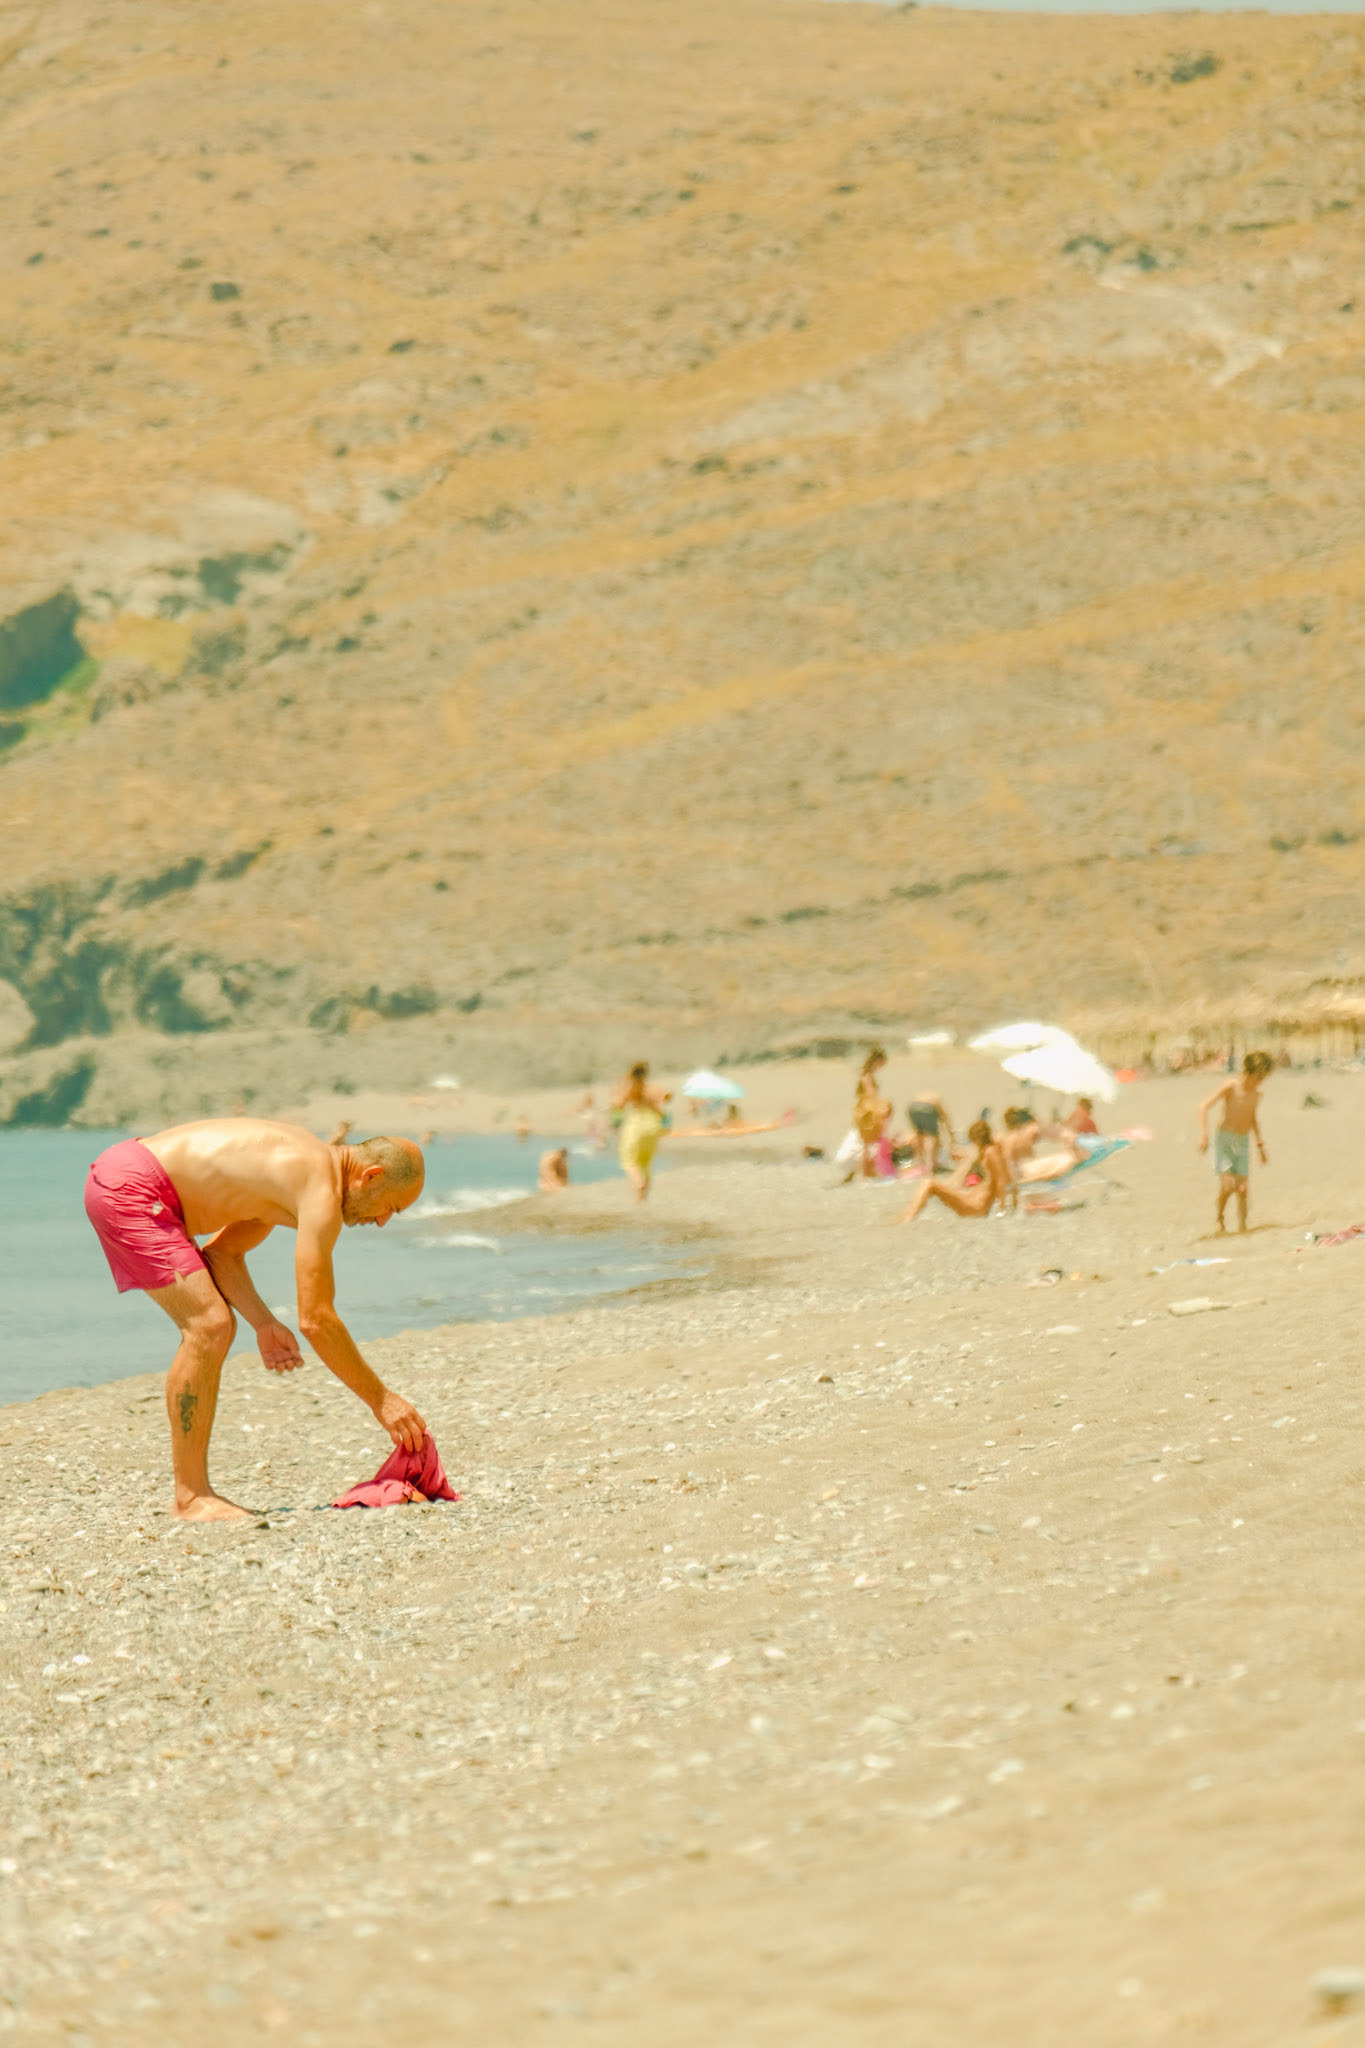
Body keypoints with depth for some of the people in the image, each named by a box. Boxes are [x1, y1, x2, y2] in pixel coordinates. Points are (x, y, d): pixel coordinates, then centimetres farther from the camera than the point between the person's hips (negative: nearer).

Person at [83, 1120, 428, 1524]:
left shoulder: (300, 1168, 15)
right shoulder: (322, 1191, -15)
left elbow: (223, 1251, 19)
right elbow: (316, 1319, -18)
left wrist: (263, 1322, 6)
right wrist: (379, 1399, -11)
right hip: (129, 1188, -11)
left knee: (213, 1327, 13)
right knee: (208, 1325, -16)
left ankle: (196, 1491, 13)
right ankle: (189, 1498, -13)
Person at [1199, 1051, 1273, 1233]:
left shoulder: (1257, 1094, 7)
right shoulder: (1231, 1087, -11)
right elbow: (1204, 1106, -16)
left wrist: (1260, 1144, 26)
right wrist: (1203, 1134, -25)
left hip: (1243, 1142, 5)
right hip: (1224, 1139, -5)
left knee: (1243, 1188, -4)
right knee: (1227, 1185, -15)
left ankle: (1242, 1226, 4)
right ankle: (1220, 1217, 10)